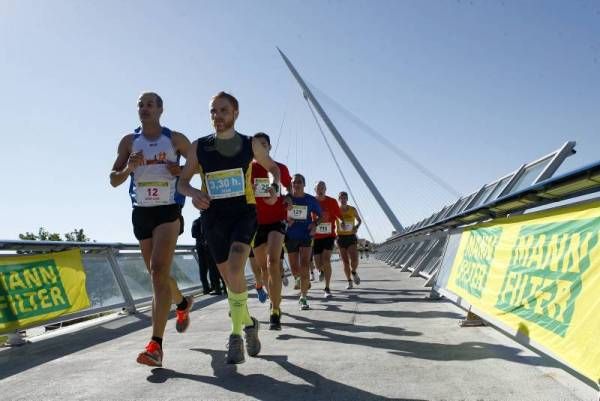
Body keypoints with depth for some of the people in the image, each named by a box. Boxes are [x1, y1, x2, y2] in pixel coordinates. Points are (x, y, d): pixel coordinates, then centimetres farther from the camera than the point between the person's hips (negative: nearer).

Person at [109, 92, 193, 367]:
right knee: (157, 274, 15)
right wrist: (128, 168, -14)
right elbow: (114, 180, 8)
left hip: (168, 211, -4)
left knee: (158, 271, -19)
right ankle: (183, 303, 45)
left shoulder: (175, 139, 2)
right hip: (141, 212, 5)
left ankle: (156, 344, -20)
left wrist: (182, 170, -10)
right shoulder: (129, 141, 8)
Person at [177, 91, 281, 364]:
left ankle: (236, 336, -9)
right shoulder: (199, 147, 2)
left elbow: (273, 168, 17)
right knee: (230, 278, 8)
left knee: (235, 269, -24)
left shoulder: (251, 145, 2)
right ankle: (249, 323, 33)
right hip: (213, 217, 2)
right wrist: (193, 194, -15)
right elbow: (182, 182, 8)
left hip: (244, 213, -2)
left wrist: (275, 187, -4)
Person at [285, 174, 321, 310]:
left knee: (304, 266, -16)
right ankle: (306, 282, 44)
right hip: (290, 236, 2)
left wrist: (315, 224, -10)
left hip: (306, 236, -1)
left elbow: (319, 215, 10)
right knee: (295, 270, 8)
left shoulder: (311, 200, -3)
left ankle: (303, 298, -6)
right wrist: (285, 221, -12)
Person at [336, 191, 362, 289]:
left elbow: (359, 220, 12)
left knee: (354, 260, -15)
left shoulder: (353, 210, -2)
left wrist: (357, 227, -7)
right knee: (345, 262, 1)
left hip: (351, 237, 0)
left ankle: (354, 272, 18)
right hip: (341, 237, 0)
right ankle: (349, 282, 14)